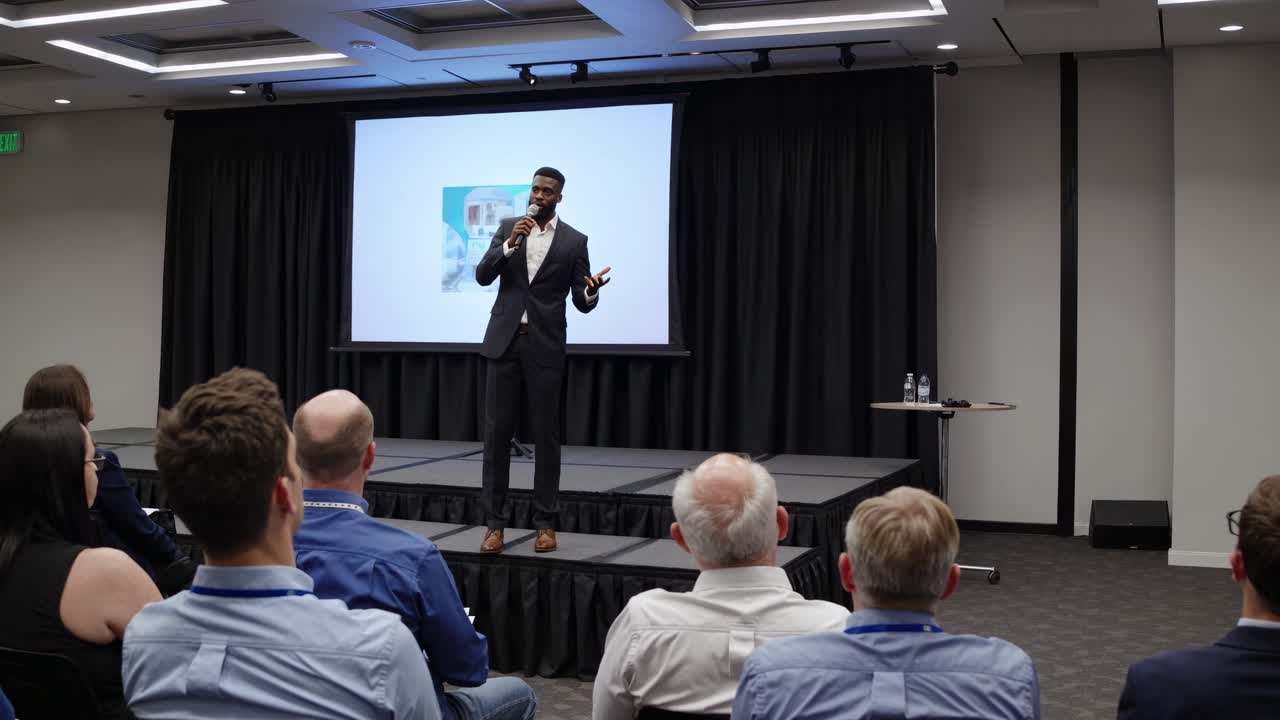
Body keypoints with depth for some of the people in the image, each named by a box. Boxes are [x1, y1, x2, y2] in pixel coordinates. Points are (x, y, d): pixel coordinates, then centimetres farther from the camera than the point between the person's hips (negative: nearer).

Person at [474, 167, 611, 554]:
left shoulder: (574, 241, 3)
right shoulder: (508, 227, 9)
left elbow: (582, 302, 1)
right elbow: (483, 276, -2)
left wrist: (592, 290, -23)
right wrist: (510, 243, -16)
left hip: (545, 347, -1)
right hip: (504, 341, 2)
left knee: (546, 435, 2)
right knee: (496, 432, 0)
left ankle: (546, 523, 10)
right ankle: (494, 523, 6)